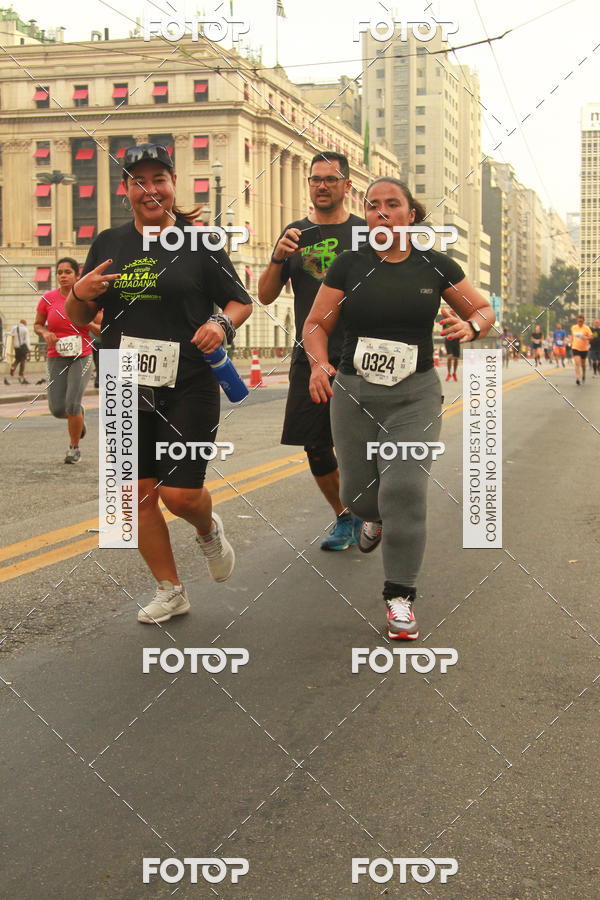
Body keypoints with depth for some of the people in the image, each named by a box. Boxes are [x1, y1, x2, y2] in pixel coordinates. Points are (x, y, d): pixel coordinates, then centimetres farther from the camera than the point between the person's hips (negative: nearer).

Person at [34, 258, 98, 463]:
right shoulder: (48, 298, 0)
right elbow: (37, 325, 12)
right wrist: (45, 333, -10)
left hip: (82, 357, -2)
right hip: (56, 358, 2)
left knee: (72, 404, -15)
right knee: (57, 410, -2)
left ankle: (74, 447, 7)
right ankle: (79, 415, 35)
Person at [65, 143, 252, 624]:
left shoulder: (199, 242, -1)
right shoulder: (108, 244, 9)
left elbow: (242, 301, 5)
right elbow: (80, 316, 15)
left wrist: (221, 323, -17)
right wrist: (81, 293, -7)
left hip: (188, 388, -4)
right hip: (127, 390, 4)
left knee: (180, 493, -7)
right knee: (139, 495, 6)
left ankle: (209, 530, 30)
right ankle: (170, 591, 23)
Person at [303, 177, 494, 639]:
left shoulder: (435, 265, 0)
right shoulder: (349, 264, 0)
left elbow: (485, 310, 9)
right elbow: (316, 324, 1)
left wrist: (469, 326, -15)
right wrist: (319, 363, -18)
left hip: (414, 395, -1)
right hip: (353, 393, 1)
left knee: (404, 489, -15)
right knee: (361, 497, 6)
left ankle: (400, 597, -3)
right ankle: (380, 522, 46)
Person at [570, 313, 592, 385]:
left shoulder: (586, 328, -8)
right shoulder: (573, 327, 3)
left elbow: (591, 337, -11)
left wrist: (586, 337, -30)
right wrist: (571, 343, 14)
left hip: (584, 348, -1)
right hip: (575, 348, 1)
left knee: (583, 364, 14)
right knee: (577, 363, -16)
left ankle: (583, 375, 39)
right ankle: (577, 378, -19)